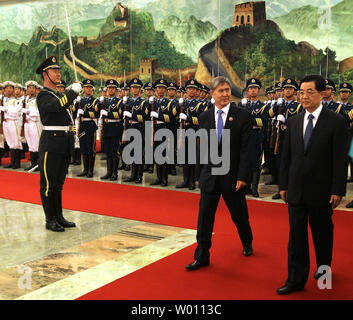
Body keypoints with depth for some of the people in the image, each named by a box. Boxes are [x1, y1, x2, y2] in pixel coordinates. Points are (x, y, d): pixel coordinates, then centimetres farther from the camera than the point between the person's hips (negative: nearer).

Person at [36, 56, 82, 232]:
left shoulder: (59, 94, 20)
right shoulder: (43, 95, -8)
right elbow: (58, 105, -27)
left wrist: (72, 131, 15)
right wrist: (73, 91, -18)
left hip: (64, 144, 9)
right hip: (51, 143, -9)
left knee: (58, 183, 14)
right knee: (48, 183, -1)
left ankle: (59, 217, 21)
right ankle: (50, 220, 6)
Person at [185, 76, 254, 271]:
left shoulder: (243, 116, -7)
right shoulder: (205, 117, 4)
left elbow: (246, 149, -10)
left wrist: (242, 176, -15)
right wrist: (204, 170, 8)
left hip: (232, 175, -2)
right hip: (209, 175, 3)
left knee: (239, 215, 14)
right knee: (204, 216, 3)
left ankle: (247, 243, 42)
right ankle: (202, 256, 13)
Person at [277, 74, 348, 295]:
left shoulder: (336, 122, -7)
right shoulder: (294, 122, 6)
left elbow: (340, 159, -8)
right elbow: (287, 156, 9)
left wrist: (337, 190, -11)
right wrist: (283, 185, 8)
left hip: (321, 191, -3)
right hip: (296, 190, 3)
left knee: (322, 232, 14)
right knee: (296, 234, 4)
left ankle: (323, 267, 38)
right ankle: (296, 279, 12)